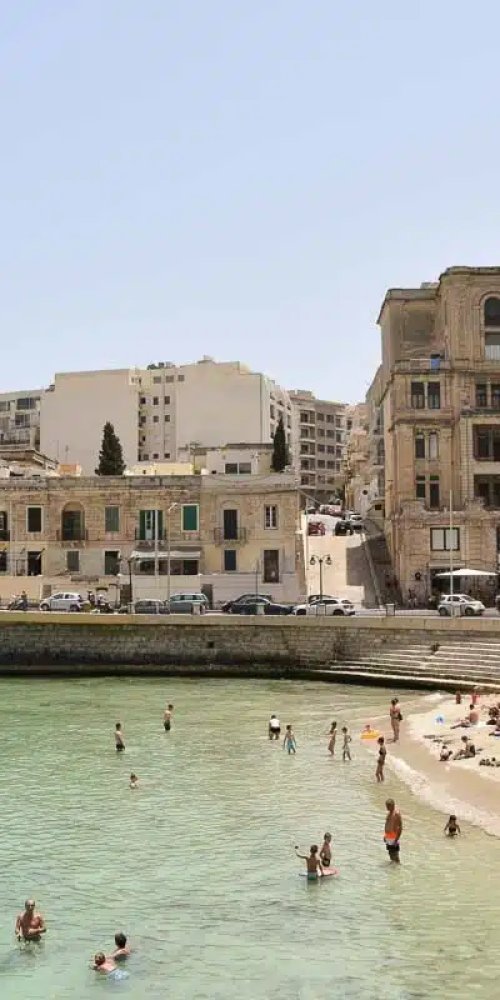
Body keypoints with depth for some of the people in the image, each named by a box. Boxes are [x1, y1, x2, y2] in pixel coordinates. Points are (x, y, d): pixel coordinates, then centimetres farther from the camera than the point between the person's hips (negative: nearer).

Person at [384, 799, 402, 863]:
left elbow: (400, 827, -20)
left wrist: (396, 839, -21)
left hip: (393, 837, -8)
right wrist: (385, 835, 19)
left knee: (395, 854, -2)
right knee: (390, 853, 17)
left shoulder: (397, 813, -19)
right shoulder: (389, 812, 8)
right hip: (388, 836, 9)